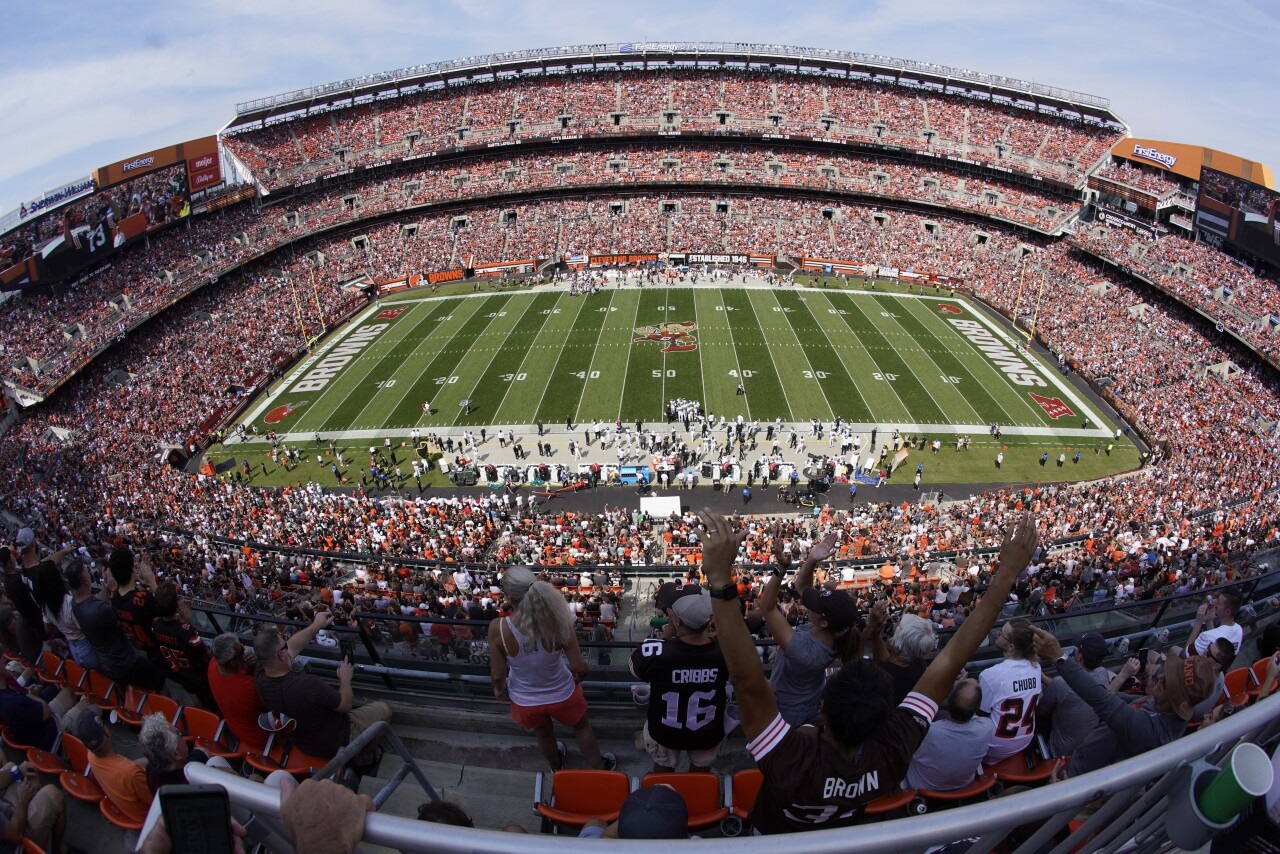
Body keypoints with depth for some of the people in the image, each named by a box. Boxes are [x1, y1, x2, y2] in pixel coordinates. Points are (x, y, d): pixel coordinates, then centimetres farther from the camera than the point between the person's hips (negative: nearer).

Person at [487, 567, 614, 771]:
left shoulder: (497, 629, -33)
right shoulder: (558, 621, -33)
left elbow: (498, 675, -19)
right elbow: (580, 667, -24)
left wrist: (499, 689, 5)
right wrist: (579, 676, 1)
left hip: (525, 701, 2)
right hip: (562, 695, -1)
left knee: (544, 734, 35)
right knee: (581, 726, 33)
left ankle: (556, 767, 66)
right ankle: (597, 766, 57)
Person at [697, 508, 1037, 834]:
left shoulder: (792, 761, -50)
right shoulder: (894, 752, -39)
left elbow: (747, 680, -61)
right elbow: (950, 663, -39)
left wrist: (720, 578, -70)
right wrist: (1006, 575, -38)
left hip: (774, 837, -3)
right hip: (840, 834, 3)